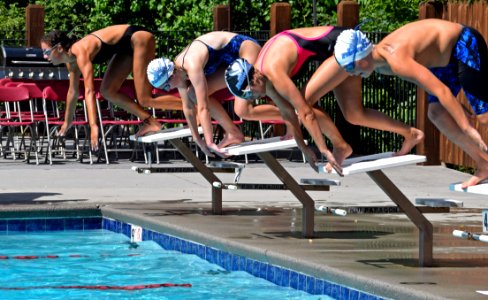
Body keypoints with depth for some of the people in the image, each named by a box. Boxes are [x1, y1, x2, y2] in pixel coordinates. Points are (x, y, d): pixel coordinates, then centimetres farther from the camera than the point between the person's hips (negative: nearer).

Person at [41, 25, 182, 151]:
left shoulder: (81, 53, -27)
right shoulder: (71, 59, 1)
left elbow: (89, 91, -34)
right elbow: (73, 91, 15)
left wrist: (93, 126, -39)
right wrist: (67, 121, 23)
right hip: (127, 47, 9)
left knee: (145, 99, -14)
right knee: (108, 91, 3)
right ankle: (150, 121, 6)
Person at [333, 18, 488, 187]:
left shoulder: (396, 59, -33)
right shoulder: (380, 66, -3)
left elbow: (441, 91, -35)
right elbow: (421, 78, 12)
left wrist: (467, 128, -32)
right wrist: (457, 109, 13)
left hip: (466, 45, -9)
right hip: (446, 55, 9)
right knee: (437, 113, 3)